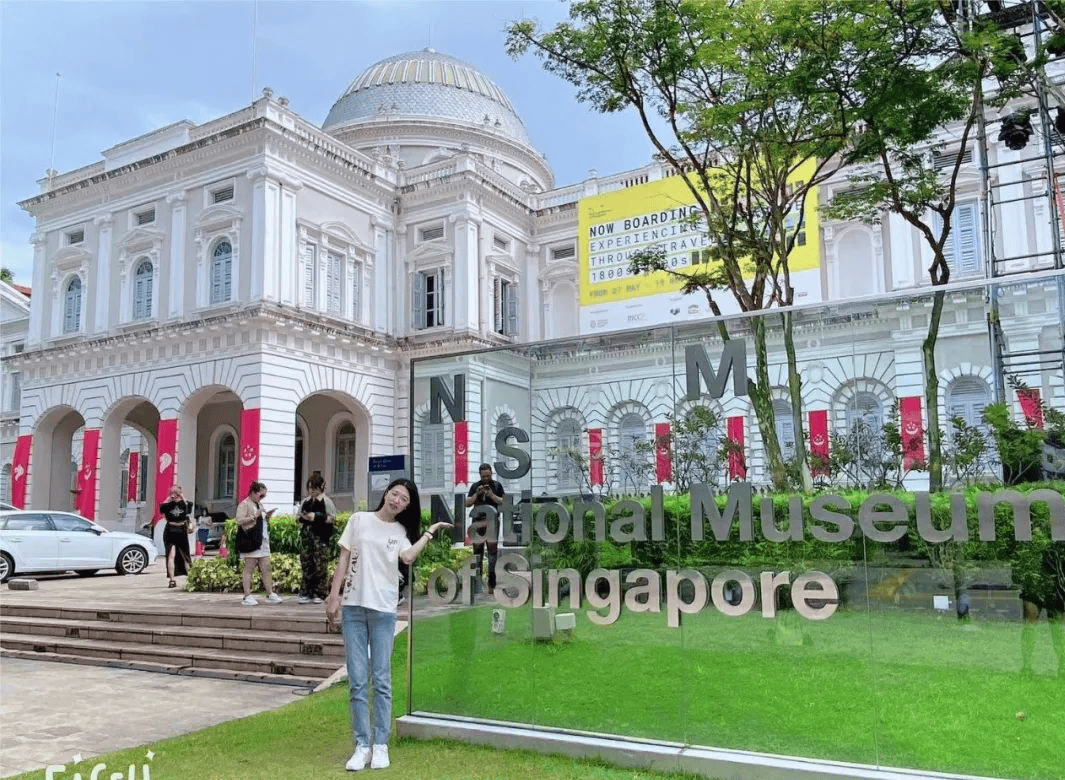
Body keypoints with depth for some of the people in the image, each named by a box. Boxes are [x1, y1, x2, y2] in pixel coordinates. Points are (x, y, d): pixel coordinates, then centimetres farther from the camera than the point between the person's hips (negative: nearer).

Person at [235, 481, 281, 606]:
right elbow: (239, 521, -15)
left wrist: (267, 517, 11)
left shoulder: (260, 505, 22)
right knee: (249, 568, -5)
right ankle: (247, 596, -2)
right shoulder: (244, 504, -4)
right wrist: (254, 517, -20)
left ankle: (270, 594, 8)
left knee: (266, 567, 5)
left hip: (263, 540, 8)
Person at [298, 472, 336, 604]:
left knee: (320, 565, -6)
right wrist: (303, 518, 3)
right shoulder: (306, 501, 17)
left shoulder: (326, 501, -1)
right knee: (306, 564, 5)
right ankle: (306, 593, 11)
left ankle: (320, 594, 2)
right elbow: (300, 517, 26)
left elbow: (333, 518, -8)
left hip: (320, 537, -6)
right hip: (306, 535, 6)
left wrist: (316, 517, -14)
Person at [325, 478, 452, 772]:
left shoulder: (399, 532, 8)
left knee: (381, 680, 3)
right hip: (353, 607, 0)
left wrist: (430, 531, -4)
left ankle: (381, 744, 11)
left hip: (383, 610, 0)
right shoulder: (359, 519, 7)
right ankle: (362, 745, 9)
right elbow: (344, 559, 6)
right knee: (357, 681, 1)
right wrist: (334, 595, 1)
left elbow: (408, 556, -12)